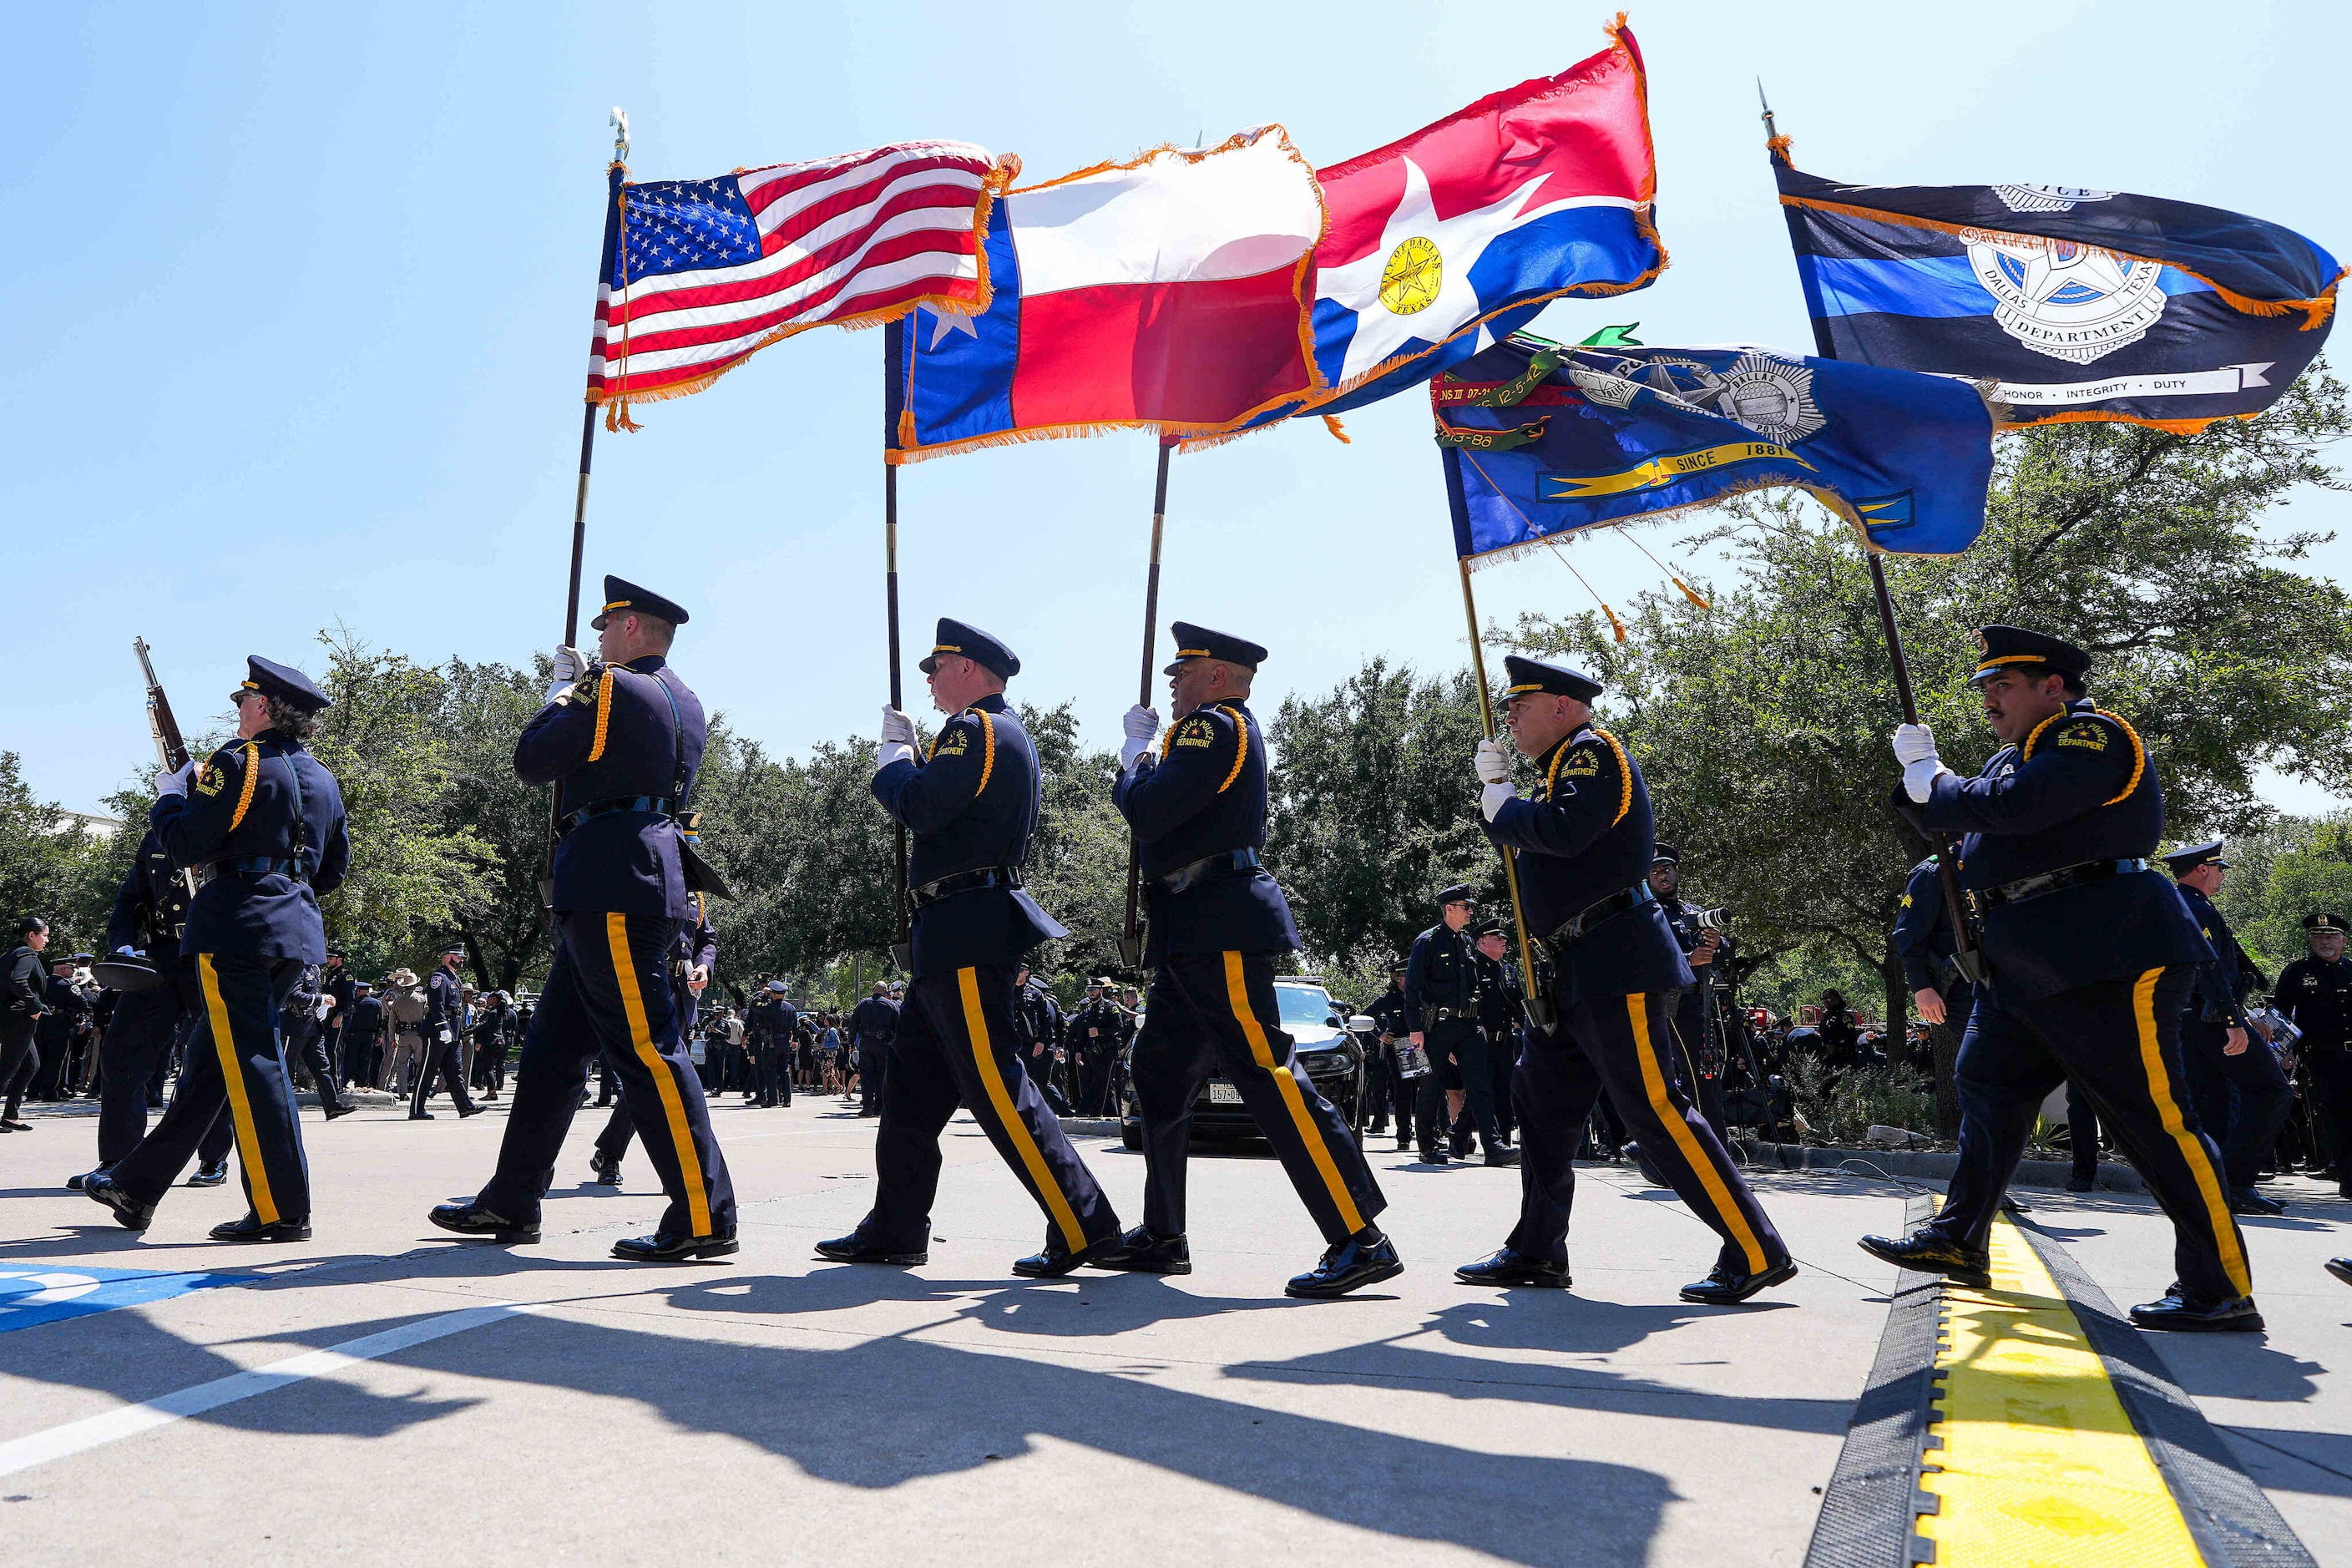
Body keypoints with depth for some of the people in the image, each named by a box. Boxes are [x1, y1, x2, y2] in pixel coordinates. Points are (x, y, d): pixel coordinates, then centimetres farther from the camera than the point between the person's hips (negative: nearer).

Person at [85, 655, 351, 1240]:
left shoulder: (239, 762, -9)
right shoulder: (323, 779, 14)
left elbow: (186, 846, -9)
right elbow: (335, 868, 19)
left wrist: (169, 793, 8)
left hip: (239, 929, -8)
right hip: (296, 932, 8)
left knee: (254, 1065, -6)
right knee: (208, 1061, 16)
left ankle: (282, 1212, -5)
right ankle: (135, 1186, 28)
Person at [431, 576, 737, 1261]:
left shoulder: (613, 689, -10)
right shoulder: (686, 703, 17)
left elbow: (532, 761, -4)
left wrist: (562, 691, 11)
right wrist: (578, 688, 23)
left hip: (615, 886, -10)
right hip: (621, 890, 10)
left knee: (647, 1049, -10)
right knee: (553, 1045, 16)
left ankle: (705, 1218, -8)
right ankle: (511, 1203, 25)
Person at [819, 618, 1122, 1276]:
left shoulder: (979, 729, -11)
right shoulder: (1004, 733, 21)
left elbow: (918, 808, -20)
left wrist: (892, 750, -3)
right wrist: (904, 756, 14)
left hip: (967, 935, -11)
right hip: (957, 934, 11)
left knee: (996, 1085, -10)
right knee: (913, 1080, 14)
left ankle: (1083, 1226, -6)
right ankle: (895, 1230, 22)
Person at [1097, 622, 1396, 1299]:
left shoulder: (1216, 725, -10)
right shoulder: (1225, 730, 21)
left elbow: (1148, 813, -20)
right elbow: (1163, 810, 21)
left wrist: (1131, 766, -1)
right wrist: (1142, 754, 11)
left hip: (1222, 931, -11)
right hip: (1193, 936, 11)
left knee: (1269, 1076, -12)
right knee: (1158, 1071, 15)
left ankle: (1361, 1242, -11)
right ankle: (1162, 1237, 24)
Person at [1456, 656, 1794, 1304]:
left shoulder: (1592, 750, -9)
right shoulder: (1564, 764, 20)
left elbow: (1563, 831, -25)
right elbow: (1531, 841, 23)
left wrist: (1502, 808, -9)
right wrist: (1497, 787, 12)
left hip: (1616, 967, -11)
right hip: (1577, 971, 11)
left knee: (1654, 1109, -10)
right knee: (1541, 1099, 13)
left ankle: (1756, 1253, -2)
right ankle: (1536, 1252, 23)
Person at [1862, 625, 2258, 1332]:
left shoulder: (2092, 736, -10)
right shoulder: (2019, 753, 20)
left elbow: (2011, 806, -25)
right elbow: (1946, 822, 20)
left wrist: (1933, 782, -9)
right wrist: (1922, 773, 3)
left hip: (2109, 957, -10)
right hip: (2028, 965, 10)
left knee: (2153, 1116, -7)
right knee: (1987, 1082, 13)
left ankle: (2222, 1291, 1)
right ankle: (1959, 1240, 23)